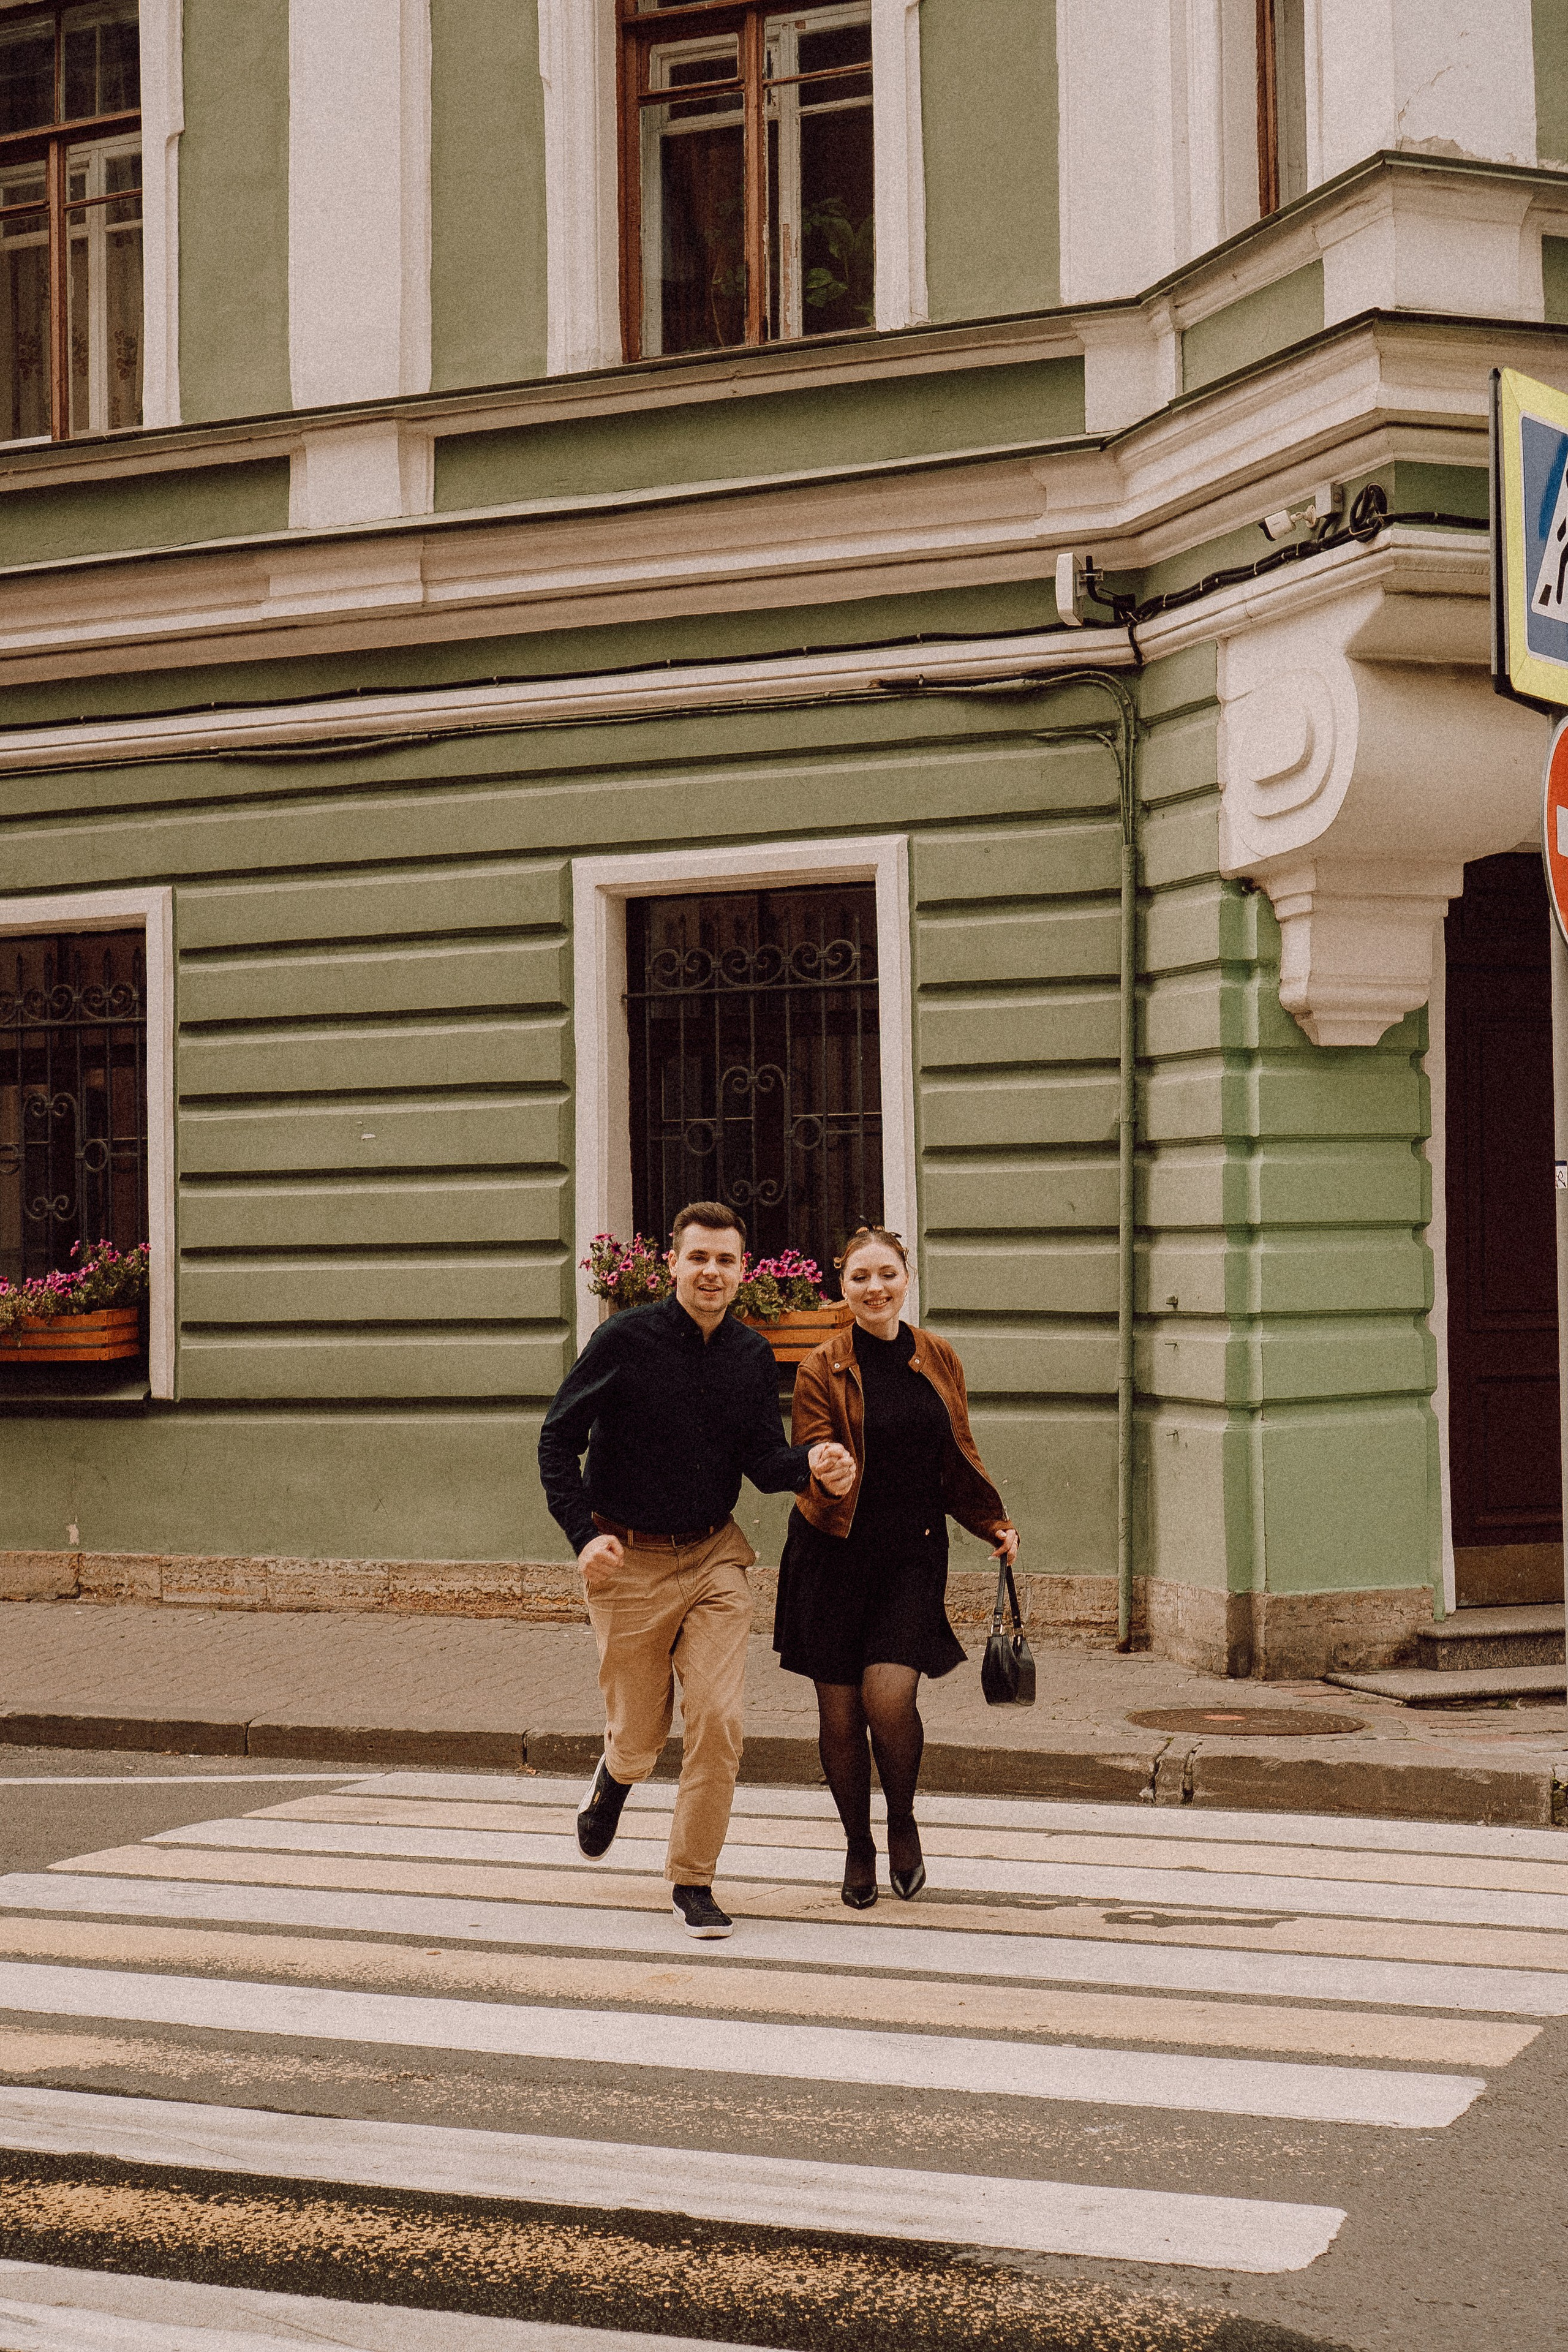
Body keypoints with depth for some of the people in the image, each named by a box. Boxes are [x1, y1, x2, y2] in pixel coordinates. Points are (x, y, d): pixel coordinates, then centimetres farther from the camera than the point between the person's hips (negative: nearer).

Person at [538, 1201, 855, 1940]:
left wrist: (812, 1463, -21)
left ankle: (692, 1879, 8)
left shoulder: (752, 1357, 2)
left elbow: (763, 1461, 1)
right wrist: (583, 1533, -16)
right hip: (629, 1562, -2)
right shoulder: (624, 1340, -10)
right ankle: (615, 1776, 45)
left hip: (715, 1559, 3)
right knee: (640, 1734, 7)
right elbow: (557, 1439, -6)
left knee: (718, 1720, -8)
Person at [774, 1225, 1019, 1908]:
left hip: (912, 1556, 1)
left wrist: (992, 1525, 14)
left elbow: (957, 1459, 18)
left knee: (888, 1698, -15)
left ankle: (902, 1824, 14)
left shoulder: (939, 1361, 8)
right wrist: (830, 1477, -29)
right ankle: (858, 1848, 25)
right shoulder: (822, 1371, -2)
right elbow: (814, 1462, -7)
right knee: (839, 1713, 2)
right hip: (835, 1556, -1)